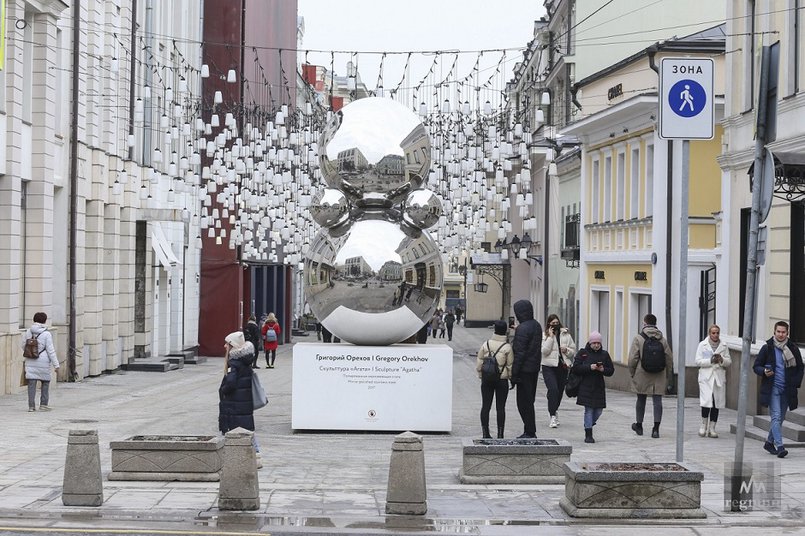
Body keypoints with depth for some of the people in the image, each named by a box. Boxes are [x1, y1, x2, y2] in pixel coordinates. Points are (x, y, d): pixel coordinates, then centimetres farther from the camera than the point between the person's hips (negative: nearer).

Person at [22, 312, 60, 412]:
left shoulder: (28, 332, 1)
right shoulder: (46, 334, -11)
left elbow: (24, 345, 11)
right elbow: (50, 350, -11)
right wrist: (56, 364, -6)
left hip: (30, 361, 3)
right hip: (43, 362, -3)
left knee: (31, 383, 3)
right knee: (45, 382, 13)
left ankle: (31, 405, -1)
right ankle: (43, 404, 14)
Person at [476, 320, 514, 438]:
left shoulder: (486, 344, -2)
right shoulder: (507, 347, -9)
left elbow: (479, 362, 2)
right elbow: (510, 365, -5)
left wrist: (480, 375, 14)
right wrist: (511, 377, 10)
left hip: (486, 380, 2)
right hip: (502, 380, -2)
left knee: (485, 406, 8)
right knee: (500, 407, 3)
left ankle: (485, 433, 10)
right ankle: (500, 434, 4)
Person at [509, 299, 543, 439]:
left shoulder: (522, 328, -17)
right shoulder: (537, 326, 11)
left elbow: (519, 353, -19)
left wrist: (514, 374, -16)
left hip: (525, 369, -9)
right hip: (535, 369, 9)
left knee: (524, 402, -3)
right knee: (529, 400, 16)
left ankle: (530, 432, -2)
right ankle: (530, 431, 20)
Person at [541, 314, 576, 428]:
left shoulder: (566, 335, 8)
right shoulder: (544, 336, 0)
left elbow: (573, 351, 13)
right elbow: (544, 351, -14)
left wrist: (567, 350, -9)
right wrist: (550, 337, -14)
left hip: (563, 367, 3)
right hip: (549, 367, -3)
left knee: (559, 391, 10)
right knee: (553, 390, -19)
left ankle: (554, 410, 37)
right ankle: (553, 416, -17)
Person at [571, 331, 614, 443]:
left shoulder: (604, 354, 9)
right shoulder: (582, 353, 1)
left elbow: (611, 370, 10)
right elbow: (575, 368, -7)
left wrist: (603, 369, -11)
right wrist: (589, 367, -18)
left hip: (599, 387, 4)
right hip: (586, 386, -4)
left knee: (598, 411, 4)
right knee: (589, 410, -6)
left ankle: (588, 426, 30)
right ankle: (588, 435, 0)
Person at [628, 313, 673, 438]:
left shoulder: (638, 338, -7)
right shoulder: (662, 339, 4)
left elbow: (633, 358, -9)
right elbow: (669, 359, 7)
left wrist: (632, 373, 6)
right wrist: (668, 377, 16)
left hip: (642, 376, -2)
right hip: (659, 377, 2)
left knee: (641, 400, 13)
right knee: (657, 401, 0)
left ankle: (639, 425, 28)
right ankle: (656, 428, -9)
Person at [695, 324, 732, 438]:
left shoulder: (723, 346, 10)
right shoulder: (702, 345, 3)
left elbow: (729, 362, 10)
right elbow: (698, 361, -2)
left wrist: (722, 360, -11)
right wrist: (711, 361, -15)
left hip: (719, 378, 3)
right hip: (706, 378, -3)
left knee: (716, 404, 2)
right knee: (706, 402, -14)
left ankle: (711, 428, 9)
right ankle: (704, 425, 7)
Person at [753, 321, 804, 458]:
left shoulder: (793, 349, 6)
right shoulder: (767, 348, -1)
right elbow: (756, 366, 4)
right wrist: (764, 371, -18)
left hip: (787, 390, 3)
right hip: (772, 389, -3)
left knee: (780, 418, 11)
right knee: (776, 417, -12)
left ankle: (769, 442, 28)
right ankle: (779, 447, -17)